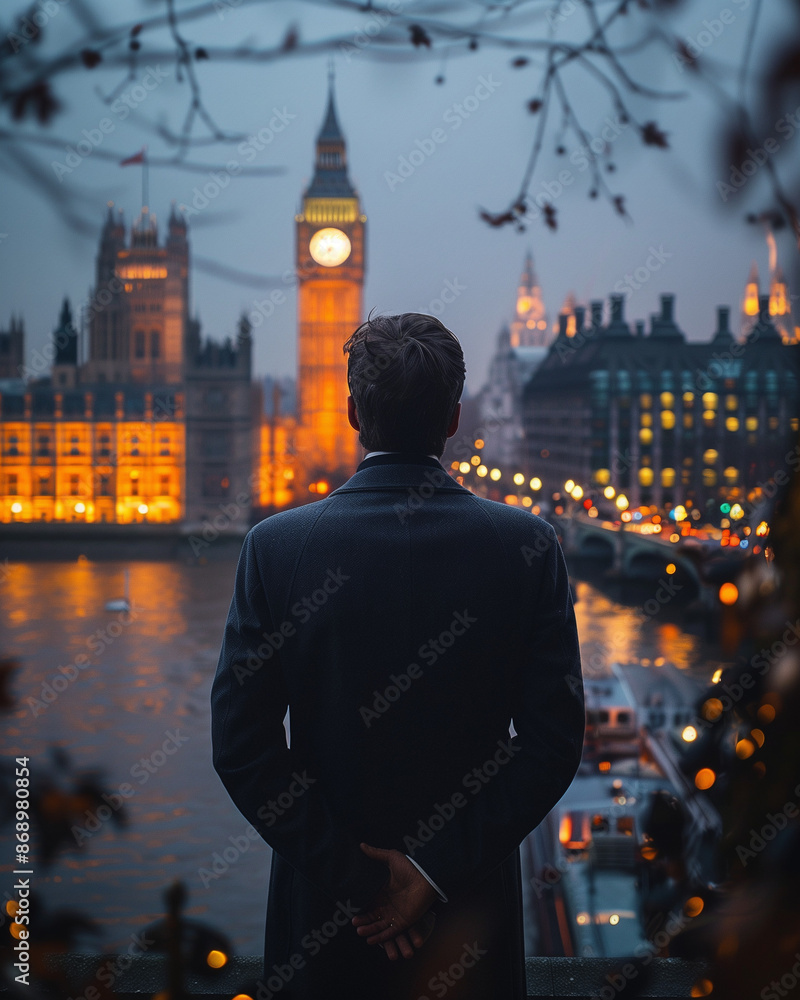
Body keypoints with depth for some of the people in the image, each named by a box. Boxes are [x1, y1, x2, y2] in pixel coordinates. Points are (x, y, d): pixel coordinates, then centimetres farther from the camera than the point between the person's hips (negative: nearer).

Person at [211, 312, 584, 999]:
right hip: (474, 904, 1)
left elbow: (240, 741, -12)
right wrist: (438, 869, -10)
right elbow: (555, 739, -10)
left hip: (321, 909, 0)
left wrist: (353, 876, -9)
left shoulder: (275, 547, -10)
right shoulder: (527, 545, -8)